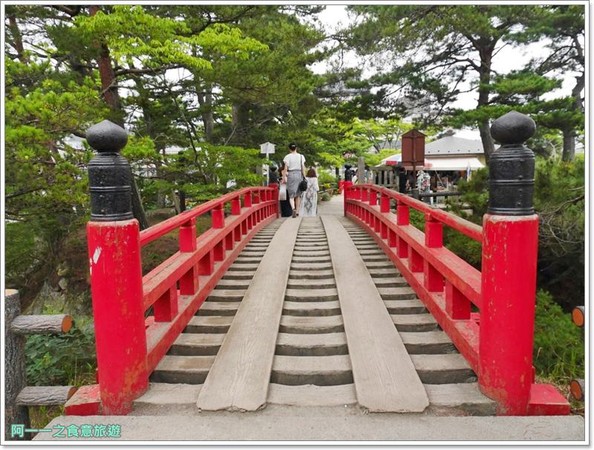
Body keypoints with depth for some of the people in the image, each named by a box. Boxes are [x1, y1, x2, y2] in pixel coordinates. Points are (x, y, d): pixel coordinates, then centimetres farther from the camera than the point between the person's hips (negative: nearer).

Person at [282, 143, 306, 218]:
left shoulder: (287, 157, -2)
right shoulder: (301, 156, 4)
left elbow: (285, 168, -7)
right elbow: (303, 168, 1)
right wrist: (304, 177, 5)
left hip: (290, 175, -2)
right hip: (299, 175, 2)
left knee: (291, 194, 0)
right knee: (298, 194, 12)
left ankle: (293, 208, -24)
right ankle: (297, 211, 16)